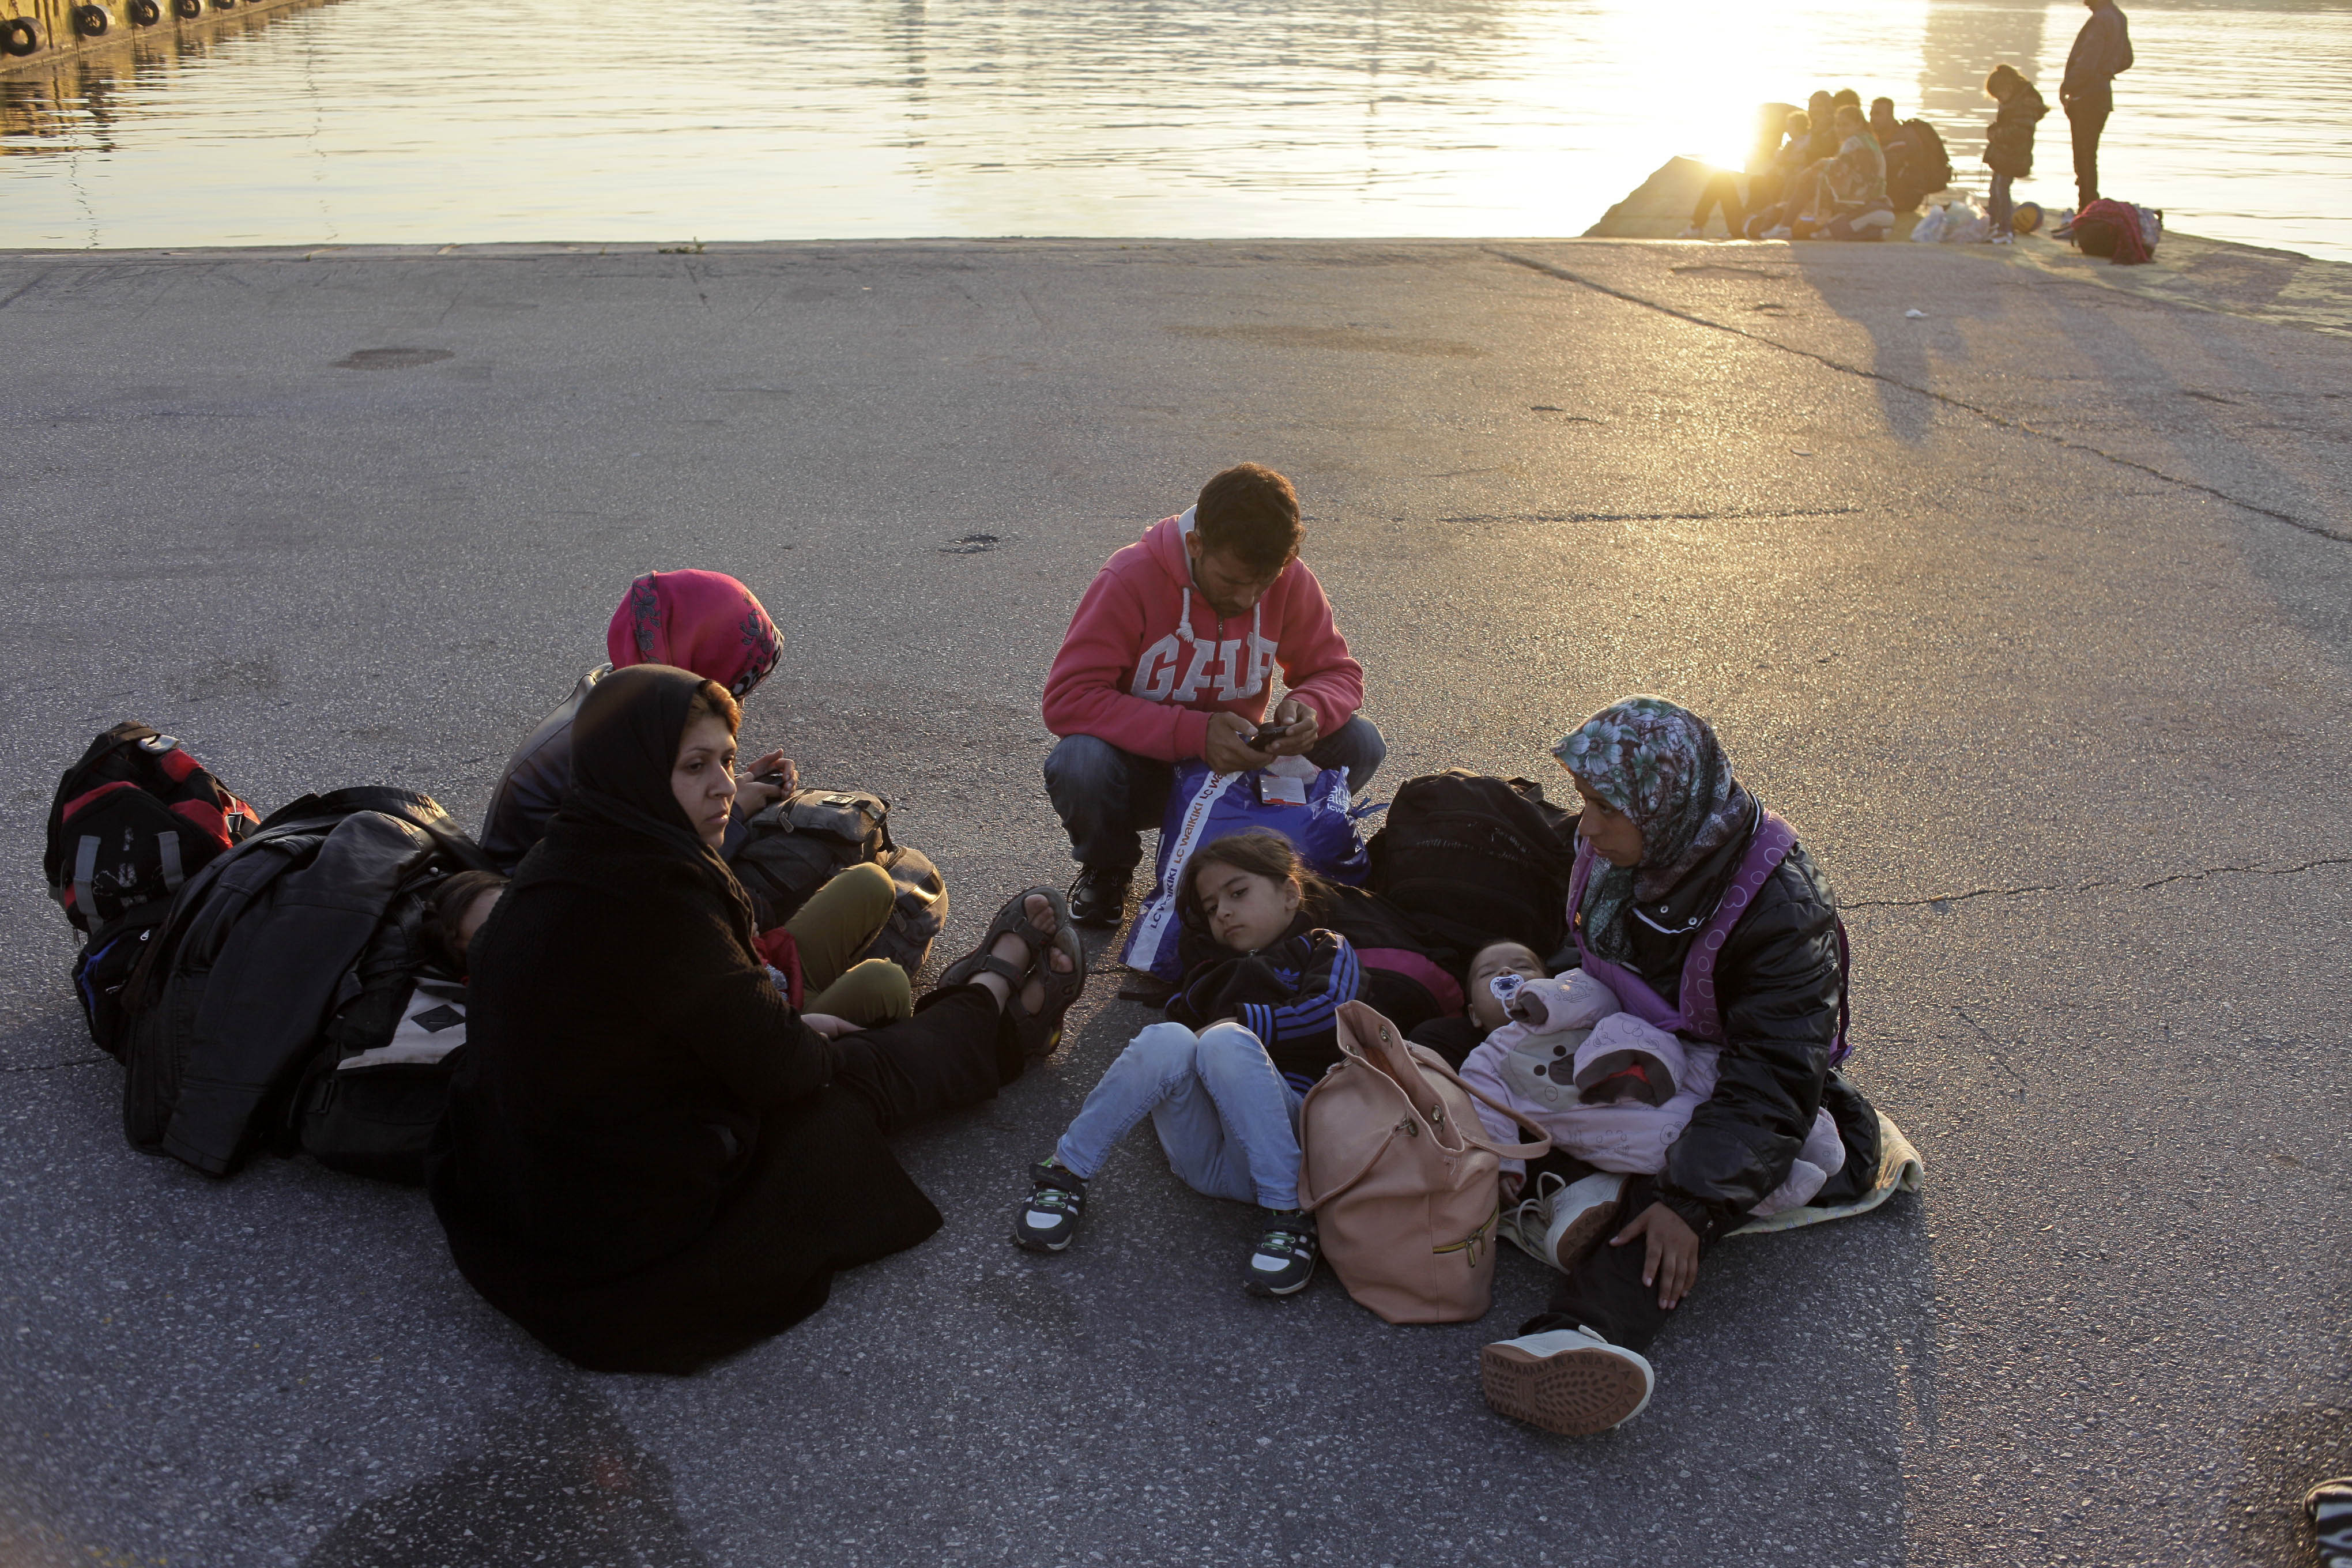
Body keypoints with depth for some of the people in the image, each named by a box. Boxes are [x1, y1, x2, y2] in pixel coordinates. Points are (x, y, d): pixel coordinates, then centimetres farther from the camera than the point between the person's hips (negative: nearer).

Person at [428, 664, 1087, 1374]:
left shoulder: (570, 858, 0)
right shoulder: (650, 897, -30)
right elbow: (775, 1069, -19)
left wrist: (787, 1025, 12)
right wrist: (805, 1039, 2)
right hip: (636, 1224, -8)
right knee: (870, 1075, 12)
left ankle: (995, 985, 42)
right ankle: (996, 986, 38)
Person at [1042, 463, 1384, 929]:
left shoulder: (1290, 581, -11)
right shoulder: (1131, 579, -22)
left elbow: (1339, 673, -1)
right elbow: (1067, 700, -26)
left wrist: (1310, 709, -28)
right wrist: (1193, 733, -36)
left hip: (1237, 765, 3)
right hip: (1147, 768, -3)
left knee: (1359, 744, -18)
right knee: (1080, 765, -36)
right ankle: (1108, 866, 0)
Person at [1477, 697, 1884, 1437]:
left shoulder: (1781, 910, -26)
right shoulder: (1614, 851, -7)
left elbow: (1773, 1080, -30)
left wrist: (1691, 1201, -38)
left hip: (1722, 1087, -7)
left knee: (1676, 1182, -40)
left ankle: (1583, 1331, -58)